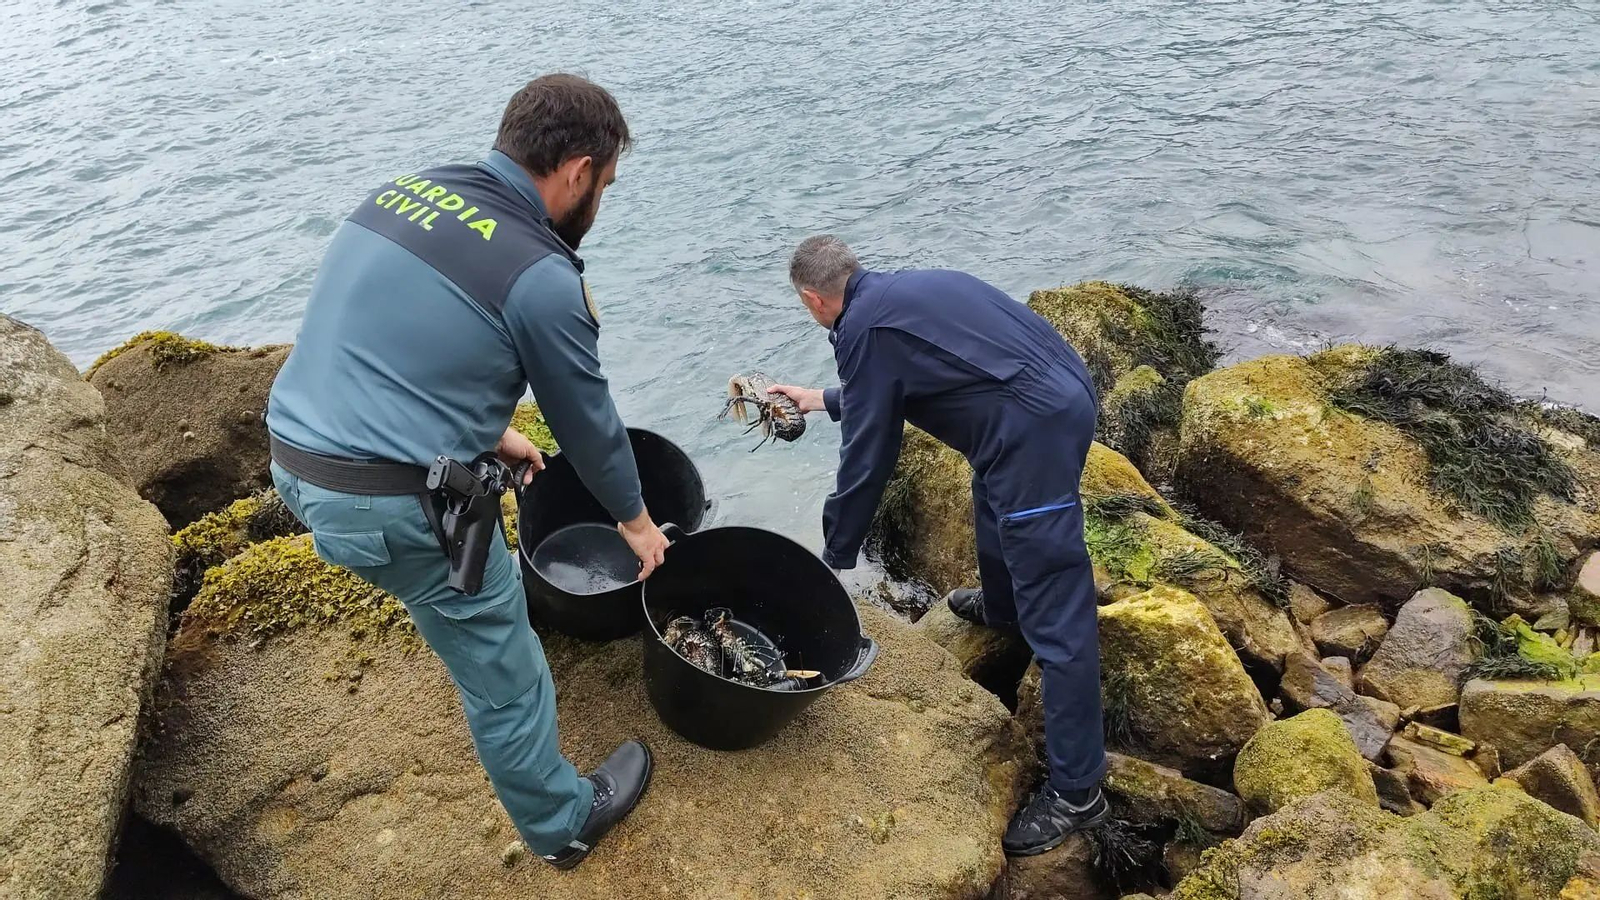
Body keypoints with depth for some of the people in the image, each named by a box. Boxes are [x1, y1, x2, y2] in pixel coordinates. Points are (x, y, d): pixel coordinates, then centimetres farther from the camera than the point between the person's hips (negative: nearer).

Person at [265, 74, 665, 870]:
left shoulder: (403, 191, 6)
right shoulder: (539, 276, -17)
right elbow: (587, 420, -3)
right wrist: (635, 519, 15)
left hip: (292, 459, 8)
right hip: (390, 503, -8)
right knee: (502, 672, 11)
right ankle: (563, 824, 31)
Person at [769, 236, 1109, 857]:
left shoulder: (864, 329, -9)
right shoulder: (904, 288, 18)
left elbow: (866, 460, -5)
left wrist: (836, 557, 7)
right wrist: (824, 400, 47)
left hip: (1035, 429, -10)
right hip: (1068, 391, 10)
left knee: (1056, 619, -4)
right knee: (993, 501, 36)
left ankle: (1076, 790, 6)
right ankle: (1000, 607, 61)